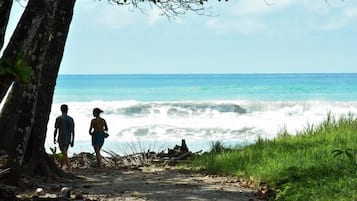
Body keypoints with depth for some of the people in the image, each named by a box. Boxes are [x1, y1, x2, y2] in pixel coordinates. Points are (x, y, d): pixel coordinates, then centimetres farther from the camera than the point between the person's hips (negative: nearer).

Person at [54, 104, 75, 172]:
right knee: (64, 154, 19)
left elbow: (56, 130, -6)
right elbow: (73, 131, 2)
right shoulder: (71, 119, 3)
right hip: (68, 139, 4)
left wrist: (54, 138, 8)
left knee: (65, 155, -7)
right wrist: (72, 141, 7)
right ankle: (60, 168, 28)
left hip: (61, 139, -4)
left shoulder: (58, 118, -6)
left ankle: (70, 168, -19)